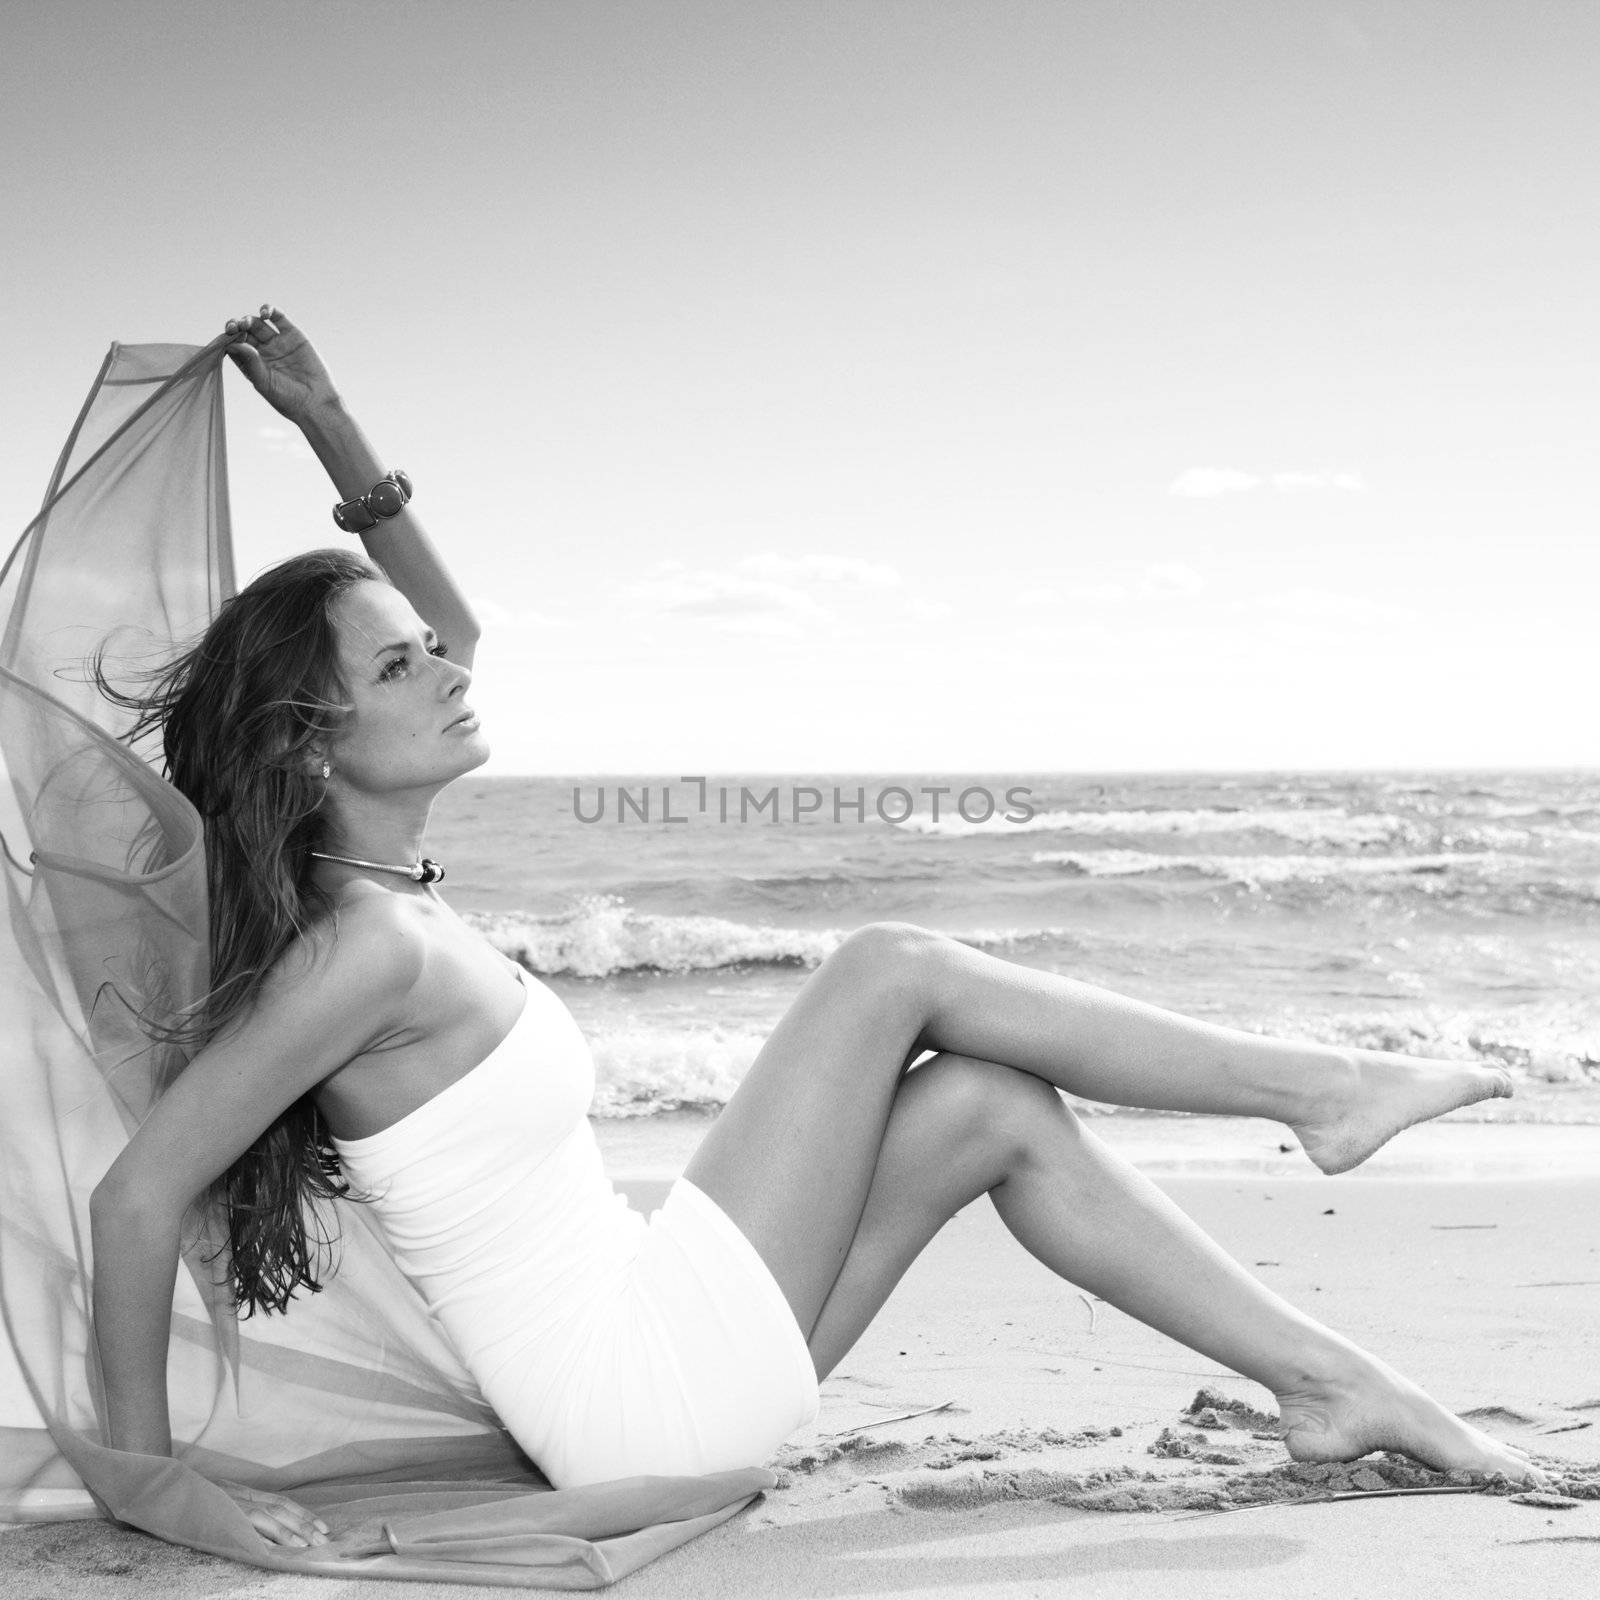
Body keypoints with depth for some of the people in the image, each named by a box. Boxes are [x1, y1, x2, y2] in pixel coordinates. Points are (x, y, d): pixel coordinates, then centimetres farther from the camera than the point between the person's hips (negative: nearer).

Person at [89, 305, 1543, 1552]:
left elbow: (450, 619, 17)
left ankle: (1332, 1384, 15)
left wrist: (333, 430, 8)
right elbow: (139, 1194, -22)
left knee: (990, 1108, 6)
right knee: (897, 967, -7)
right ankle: (1319, 1090, 8)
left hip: (657, 1379, 10)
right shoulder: (370, 947, -22)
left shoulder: (373, 876, 6)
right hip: (651, 1391, -10)